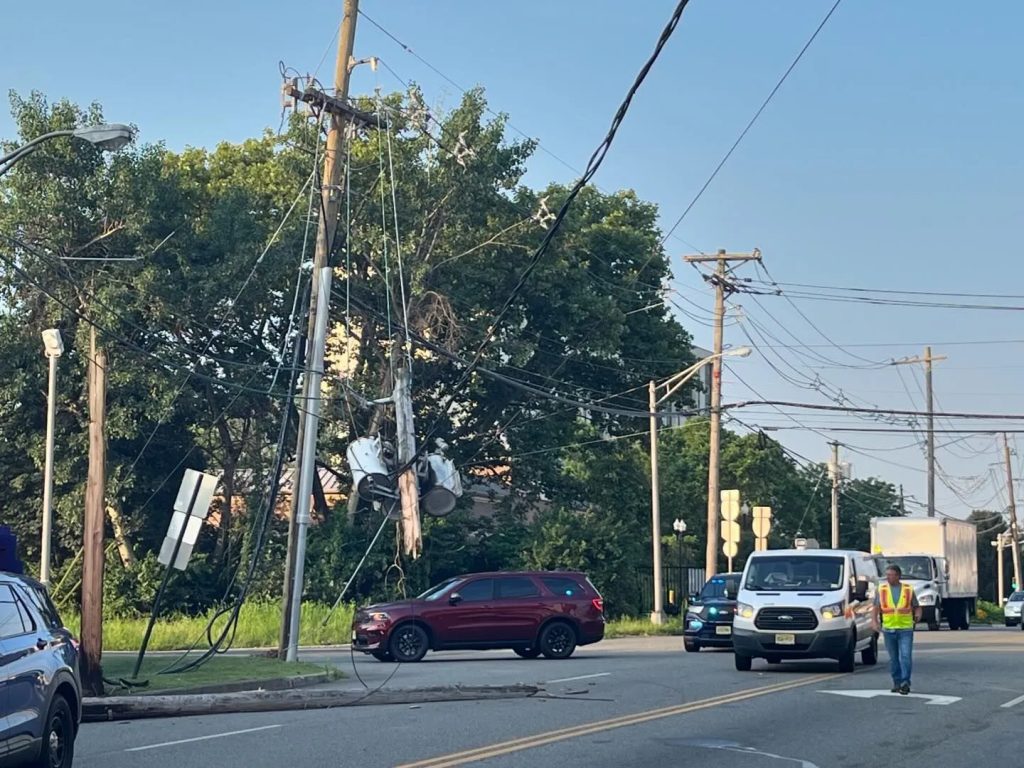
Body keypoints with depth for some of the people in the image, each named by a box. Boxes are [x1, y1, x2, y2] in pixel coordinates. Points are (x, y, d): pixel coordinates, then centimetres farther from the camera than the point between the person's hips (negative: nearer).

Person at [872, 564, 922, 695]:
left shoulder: (908, 589, 5)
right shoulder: (881, 589, 7)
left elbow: (917, 607, 9)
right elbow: (876, 607, 6)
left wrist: (918, 615, -11)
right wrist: (875, 621, -8)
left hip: (905, 629, -2)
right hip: (888, 629, 2)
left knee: (906, 656, -12)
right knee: (893, 658, 8)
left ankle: (905, 682, -11)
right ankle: (897, 683, 17)